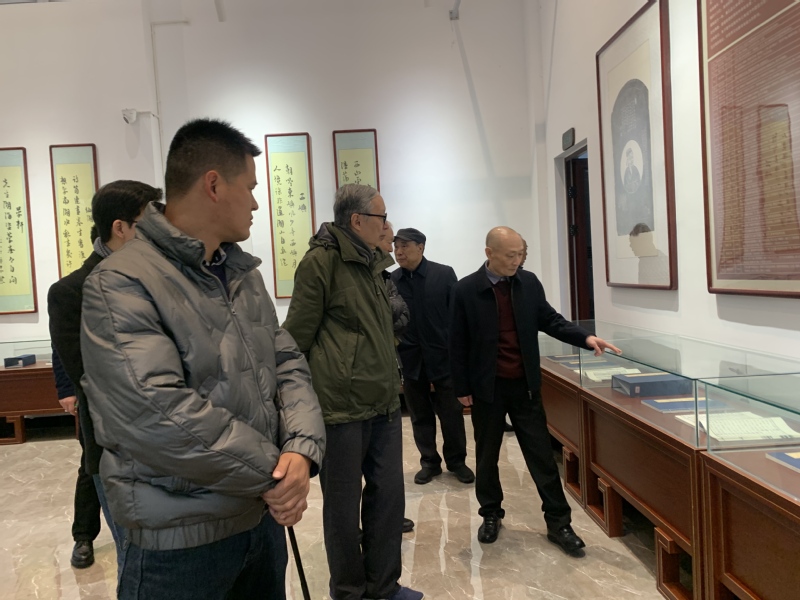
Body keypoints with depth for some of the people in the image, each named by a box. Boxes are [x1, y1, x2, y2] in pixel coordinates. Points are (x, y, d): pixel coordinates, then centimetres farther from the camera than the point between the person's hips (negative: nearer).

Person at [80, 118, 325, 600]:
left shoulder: (244, 272, 7)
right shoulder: (121, 285, -18)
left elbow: (287, 363, 4)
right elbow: (159, 416, -27)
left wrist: (302, 448, -14)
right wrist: (274, 469, -18)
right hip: (180, 540, -7)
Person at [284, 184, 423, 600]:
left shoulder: (373, 262, 14)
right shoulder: (321, 260, -12)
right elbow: (296, 337, -11)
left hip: (384, 402, 8)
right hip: (342, 405, -7)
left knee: (388, 493, 13)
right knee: (344, 503, 9)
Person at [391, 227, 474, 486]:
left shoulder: (444, 274, -4)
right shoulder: (391, 281, 0)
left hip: (444, 355, -2)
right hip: (411, 358, 2)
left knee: (452, 413, 8)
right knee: (420, 415, 12)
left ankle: (456, 461, 27)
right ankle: (429, 462, 29)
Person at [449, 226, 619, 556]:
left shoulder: (529, 282, -1)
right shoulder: (466, 289, -11)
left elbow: (549, 319, 7)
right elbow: (458, 342, -6)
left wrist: (586, 338, -10)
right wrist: (462, 388, -5)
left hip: (525, 384, 2)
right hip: (486, 387, -2)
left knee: (541, 454, 6)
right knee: (487, 455, 13)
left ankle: (558, 523, 17)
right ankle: (491, 514, 32)